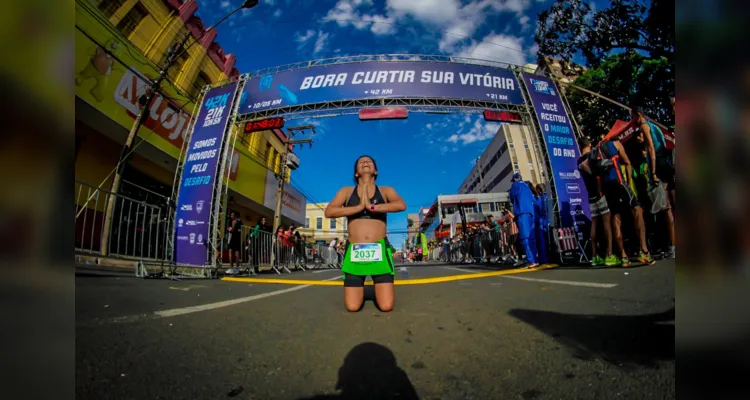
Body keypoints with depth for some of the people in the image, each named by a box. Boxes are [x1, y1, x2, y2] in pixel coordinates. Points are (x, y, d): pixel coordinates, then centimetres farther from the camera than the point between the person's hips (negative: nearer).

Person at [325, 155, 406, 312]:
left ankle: (378, 289, 29)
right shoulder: (346, 191, 9)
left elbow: (401, 205, -13)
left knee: (386, 306, -5)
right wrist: (359, 207, -13)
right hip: (354, 251, 1)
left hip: (379, 250, 0)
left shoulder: (386, 191, 8)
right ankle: (360, 289, 33)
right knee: (352, 307, -1)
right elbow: (329, 212, -7)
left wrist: (372, 207, -17)